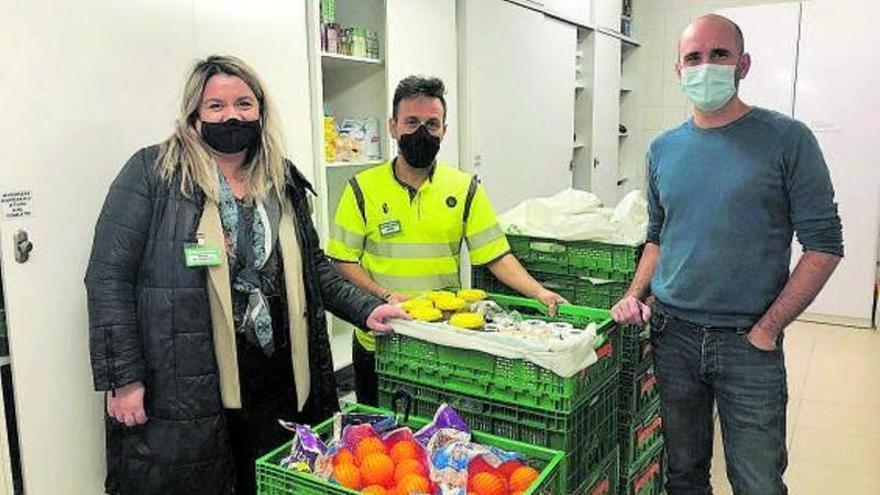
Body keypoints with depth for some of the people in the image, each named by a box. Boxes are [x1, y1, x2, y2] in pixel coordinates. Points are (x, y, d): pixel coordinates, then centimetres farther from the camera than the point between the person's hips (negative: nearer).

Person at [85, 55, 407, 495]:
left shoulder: (282, 182, 9)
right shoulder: (153, 173, -6)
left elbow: (312, 267, 16)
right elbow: (109, 278, -7)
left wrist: (366, 309, 3)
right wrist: (122, 379, -11)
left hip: (273, 381, 5)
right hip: (180, 389, -4)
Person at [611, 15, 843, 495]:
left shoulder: (787, 140, -6)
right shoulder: (663, 149, 7)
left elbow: (824, 244, -7)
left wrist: (767, 329, -11)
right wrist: (635, 296, 1)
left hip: (748, 344, -3)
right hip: (672, 334, 4)